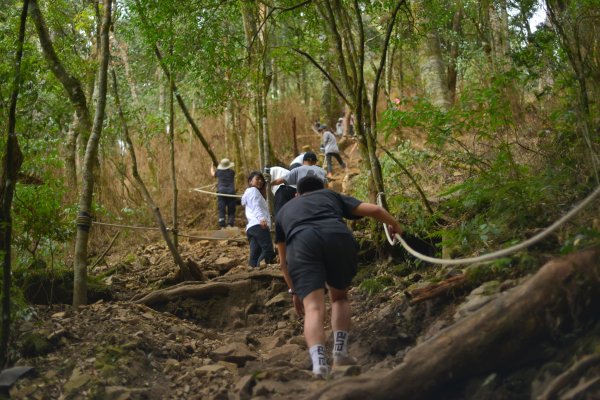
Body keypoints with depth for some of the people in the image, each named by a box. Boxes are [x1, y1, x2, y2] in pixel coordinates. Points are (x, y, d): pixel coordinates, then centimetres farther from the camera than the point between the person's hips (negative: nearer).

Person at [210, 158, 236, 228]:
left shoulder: (219, 172, 7)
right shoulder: (231, 172, 5)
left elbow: (213, 174, 30)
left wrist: (212, 167, 50)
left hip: (221, 192, 0)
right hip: (231, 192, 0)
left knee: (221, 210, -1)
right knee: (231, 211, 5)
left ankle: (222, 226, -9)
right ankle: (230, 224, -10)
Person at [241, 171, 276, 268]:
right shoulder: (253, 190, 8)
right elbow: (256, 206, -10)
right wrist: (261, 218, -25)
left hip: (251, 227, 10)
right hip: (258, 225, -10)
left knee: (255, 256, -2)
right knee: (268, 251, -21)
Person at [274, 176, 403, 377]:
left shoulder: (284, 210, 40)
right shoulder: (332, 196, 37)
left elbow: (283, 262, 42)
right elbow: (374, 210, 28)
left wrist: (294, 291, 53)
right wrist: (394, 225, 48)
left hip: (301, 243, 0)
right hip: (338, 237, 1)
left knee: (313, 307, -8)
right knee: (339, 297, 23)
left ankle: (318, 361, -30)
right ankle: (340, 352, 8)